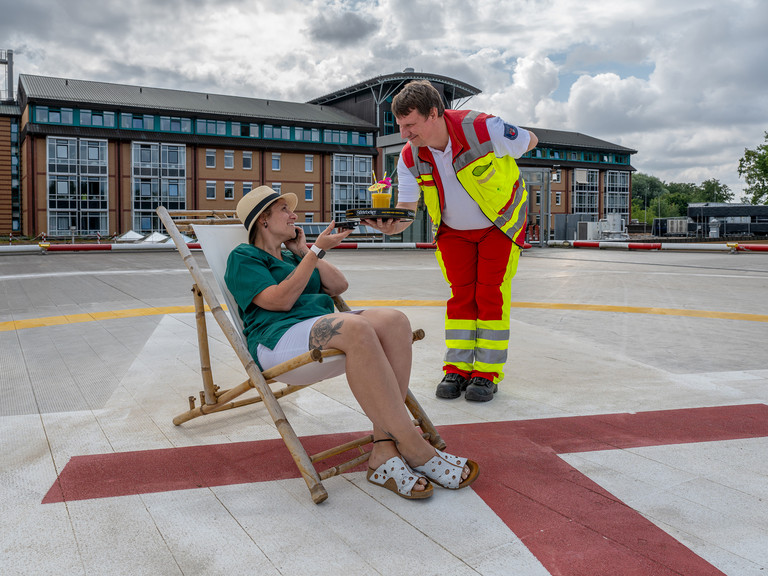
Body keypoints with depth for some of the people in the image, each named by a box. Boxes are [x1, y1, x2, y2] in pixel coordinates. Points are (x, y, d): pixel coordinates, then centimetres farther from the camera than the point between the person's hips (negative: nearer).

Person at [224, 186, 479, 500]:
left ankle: (383, 452, -30)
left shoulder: (291, 257, 32)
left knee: (394, 321, -25)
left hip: (324, 326, 7)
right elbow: (280, 300, -7)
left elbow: (338, 286, 24)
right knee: (356, 328, -38)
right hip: (277, 339, -7)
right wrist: (315, 251, -6)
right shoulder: (242, 257, 9)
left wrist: (303, 252, 19)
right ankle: (414, 448, -32)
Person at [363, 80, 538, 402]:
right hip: (453, 230, 3)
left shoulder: (483, 129, -31)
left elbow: (530, 142, -12)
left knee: (490, 295, -6)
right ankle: (457, 369, 9)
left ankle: (488, 373, 3)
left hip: (501, 222, -3)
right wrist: (390, 226, -41)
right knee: (460, 295, 0)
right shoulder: (410, 159, -19)